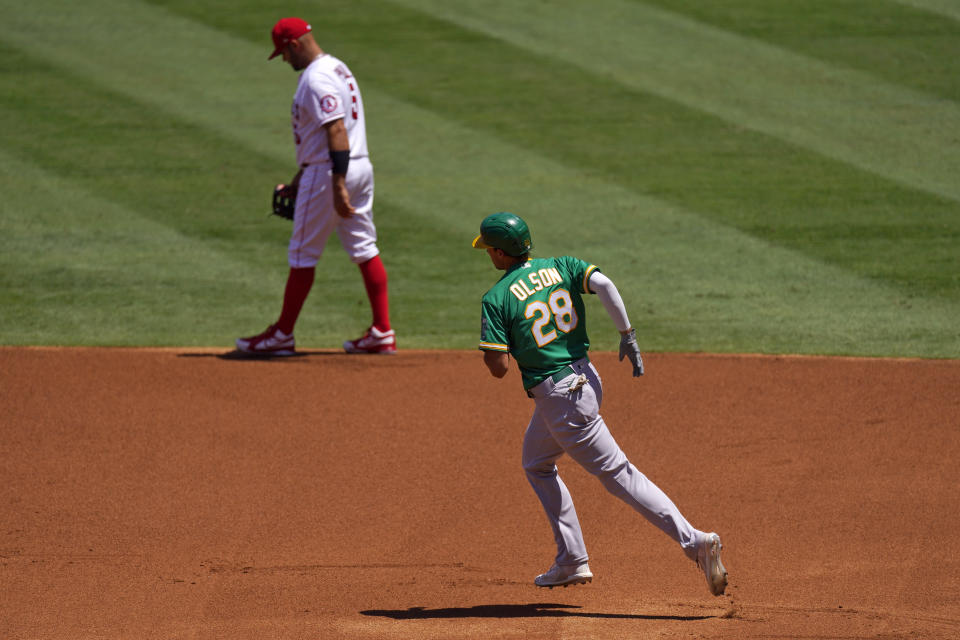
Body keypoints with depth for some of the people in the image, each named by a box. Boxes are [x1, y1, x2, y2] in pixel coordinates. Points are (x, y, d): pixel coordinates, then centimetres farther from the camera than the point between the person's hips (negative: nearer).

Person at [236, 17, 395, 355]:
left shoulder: (316, 79, -17)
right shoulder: (338, 68, 16)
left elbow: (336, 131, -25)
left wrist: (338, 187, -29)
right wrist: (299, 179, 28)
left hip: (328, 172, -10)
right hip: (361, 168, 10)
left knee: (302, 254, 1)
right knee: (364, 249, 11)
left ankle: (282, 335, 9)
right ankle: (382, 333, 10)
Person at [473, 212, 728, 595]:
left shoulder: (497, 298, -12)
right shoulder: (562, 268, 4)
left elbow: (499, 367, -16)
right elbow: (603, 284, -15)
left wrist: (488, 352, 7)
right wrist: (627, 335, -10)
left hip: (559, 398, -8)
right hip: (584, 376, 8)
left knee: (618, 475, -2)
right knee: (537, 465, 24)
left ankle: (695, 542, -7)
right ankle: (572, 561, 22)